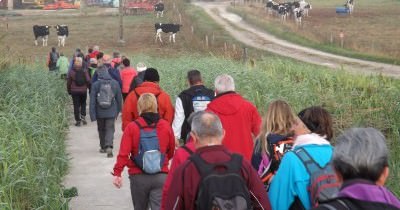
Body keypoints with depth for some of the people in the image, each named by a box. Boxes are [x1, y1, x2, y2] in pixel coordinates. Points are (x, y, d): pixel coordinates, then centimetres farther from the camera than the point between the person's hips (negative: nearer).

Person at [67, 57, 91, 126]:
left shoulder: (71, 72, -5)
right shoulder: (84, 71, -5)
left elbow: (68, 82, 1)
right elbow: (88, 81, -7)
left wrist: (69, 91, 12)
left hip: (74, 91, -1)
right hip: (83, 91, 1)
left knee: (76, 106, 5)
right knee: (83, 104, 18)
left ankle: (78, 120, 3)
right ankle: (83, 116, -2)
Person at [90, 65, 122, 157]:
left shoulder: (95, 84, -8)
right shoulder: (115, 83, -3)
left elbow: (92, 101, -8)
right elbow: (119, 98, 7)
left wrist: (92, 115, -5)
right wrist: (118, 110, 20)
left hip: (100, 113, 0)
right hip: (111, 112, 0)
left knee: (101, 129, 18)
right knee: (110, 129, 1)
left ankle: (103, 147, 30)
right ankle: (109, 146, -20)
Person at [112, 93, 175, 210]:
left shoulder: (131, 127, -7)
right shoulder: (166, 126, 0)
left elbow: (123, 153, -12)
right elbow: (171, 152, 11)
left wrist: (117, 173, -9)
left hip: (138, 177, 0)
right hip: (161, 177, 0)